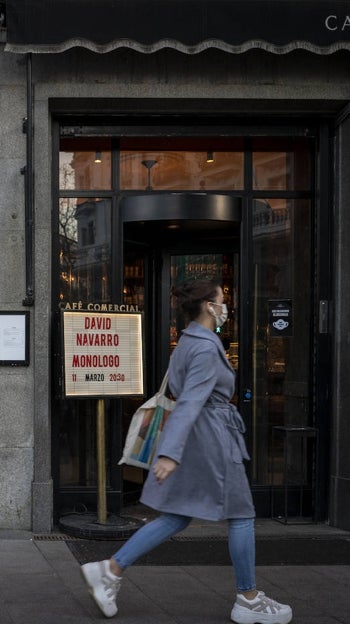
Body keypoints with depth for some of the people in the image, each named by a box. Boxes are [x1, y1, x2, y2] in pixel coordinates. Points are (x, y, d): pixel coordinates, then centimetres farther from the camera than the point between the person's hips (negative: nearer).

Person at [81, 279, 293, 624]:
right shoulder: (206, 348, -19)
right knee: (241, 515, 4)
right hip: (212, 438, -9)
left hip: (193, 436, 9)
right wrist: (170, 453, -33)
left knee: (176, 518, 11)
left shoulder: (188, 341, 11)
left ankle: (110, 570, 8)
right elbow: (190, 402, -27)